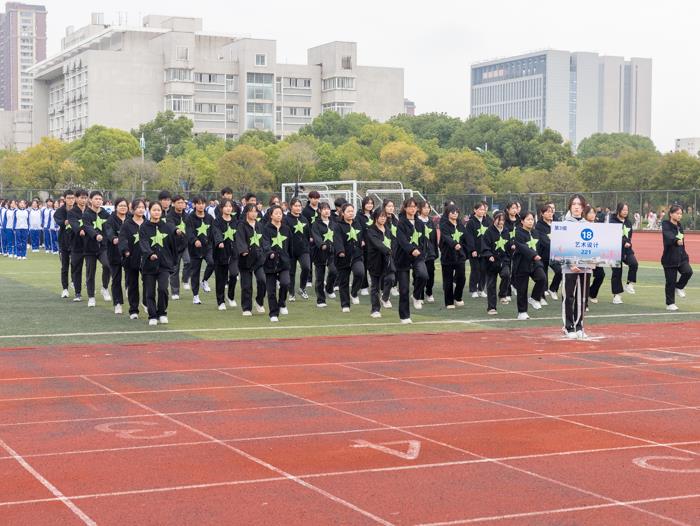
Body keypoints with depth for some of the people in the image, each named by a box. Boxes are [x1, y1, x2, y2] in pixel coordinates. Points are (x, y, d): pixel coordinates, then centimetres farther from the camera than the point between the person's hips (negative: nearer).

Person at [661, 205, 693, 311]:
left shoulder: (680, 226, 10)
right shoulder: (666, 225, -11)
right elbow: (668, 236, -34)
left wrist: (685, 255, 15)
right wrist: (677, 241, -52)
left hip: (681, 257, 6)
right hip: (669, 258, -5)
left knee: (688, 271, -18)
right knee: (671, 282, 1)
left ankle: (679, 287, 9)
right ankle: (670, 304, 14)